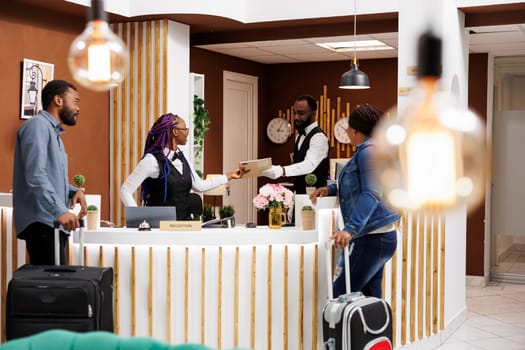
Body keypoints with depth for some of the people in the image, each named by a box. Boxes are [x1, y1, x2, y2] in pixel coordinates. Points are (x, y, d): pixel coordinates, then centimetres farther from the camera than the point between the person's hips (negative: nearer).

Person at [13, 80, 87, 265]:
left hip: (52, 223, 9)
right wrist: (60, 211, -26)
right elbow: (36, 176, -19)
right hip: (41, 223, -9)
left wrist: (75, 191, 6)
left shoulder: (54, 132, 23)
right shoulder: (38, 125, -7)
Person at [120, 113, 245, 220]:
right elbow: (125, 191, -12)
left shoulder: (181, 158, 13)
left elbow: (199, 185, 22)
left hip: (184, 223, 7)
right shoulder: (153, 160, -11)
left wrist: (229, 176, 22)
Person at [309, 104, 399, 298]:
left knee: (339, 296, -14)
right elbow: (358, 184, 33)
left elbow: (371, 194, -24)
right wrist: (331, 189, 17)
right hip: (373, 237, 10)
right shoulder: (366, 150, 19)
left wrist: (350, 229, -32)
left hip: (374, 239, -10)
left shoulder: (369, 150, -13)